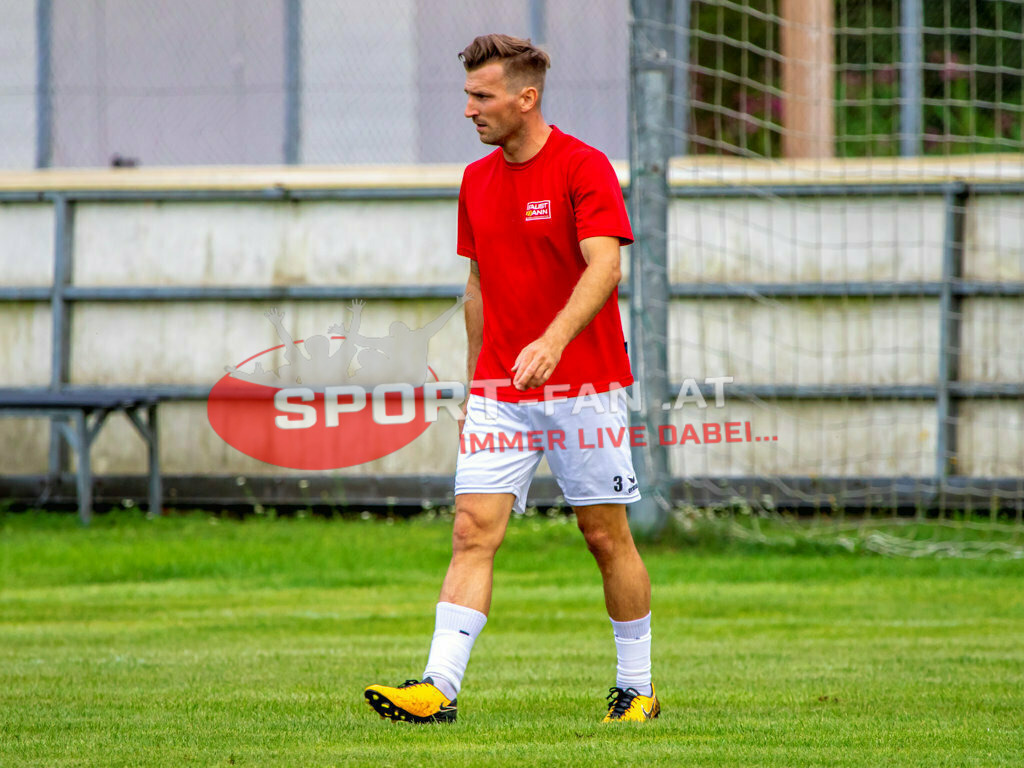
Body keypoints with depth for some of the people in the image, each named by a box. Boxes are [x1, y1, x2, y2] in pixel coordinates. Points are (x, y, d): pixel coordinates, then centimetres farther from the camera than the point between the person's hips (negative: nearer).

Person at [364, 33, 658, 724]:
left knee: (608, 538, 4)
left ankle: (637, 689, 17)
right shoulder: (477, 181, 11)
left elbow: (603, 265, -22)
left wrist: (554, 341, -37)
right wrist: (476, 379, 19)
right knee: (474, 532, -8)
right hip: (500, 395, 5)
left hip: (582, 387, -5)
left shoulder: (584, 167, -10)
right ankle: (439, 687, -17)